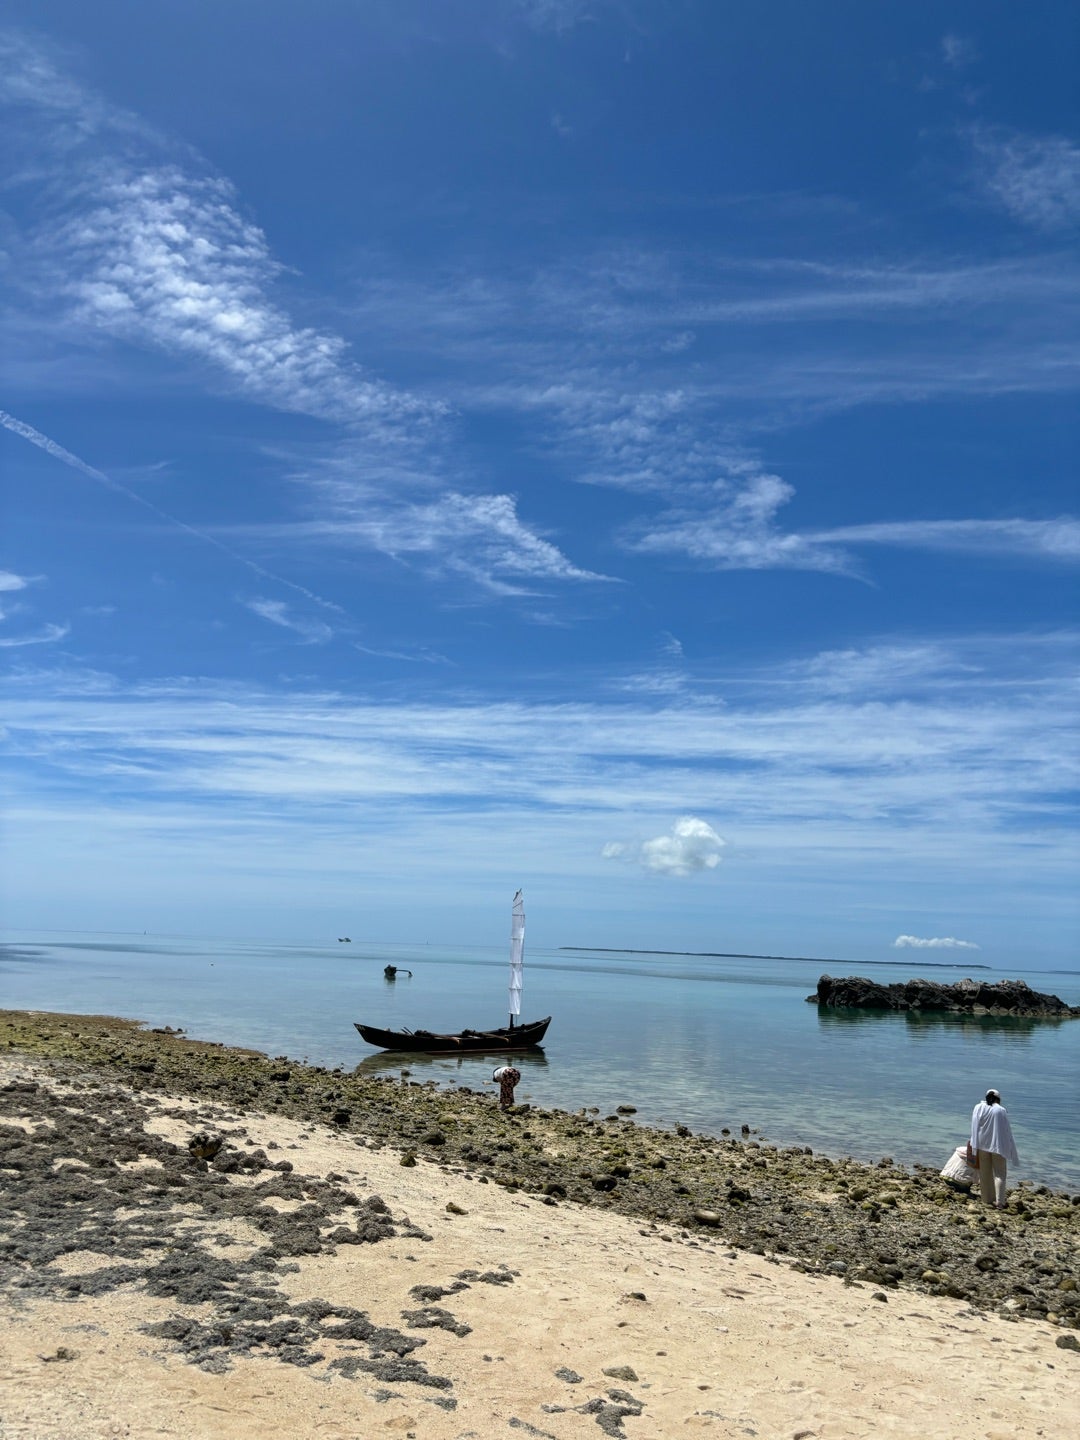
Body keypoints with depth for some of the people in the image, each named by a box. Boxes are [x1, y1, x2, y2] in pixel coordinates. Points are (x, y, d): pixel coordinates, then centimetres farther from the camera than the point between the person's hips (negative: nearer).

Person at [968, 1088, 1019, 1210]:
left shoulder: (979, 1108, -1)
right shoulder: (1002, 1110, -4)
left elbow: (975, 1128, -5)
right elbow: (1008, 1131, 0)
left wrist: (974, 1148, -3)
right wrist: (1013, 1153, 9)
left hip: (983, 1145, 1)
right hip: (998, 1146, -1)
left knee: (985, 1173, 12)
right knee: (999, 1173, 4)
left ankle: (987, 1199, 17)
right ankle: (999, 1202, -7)